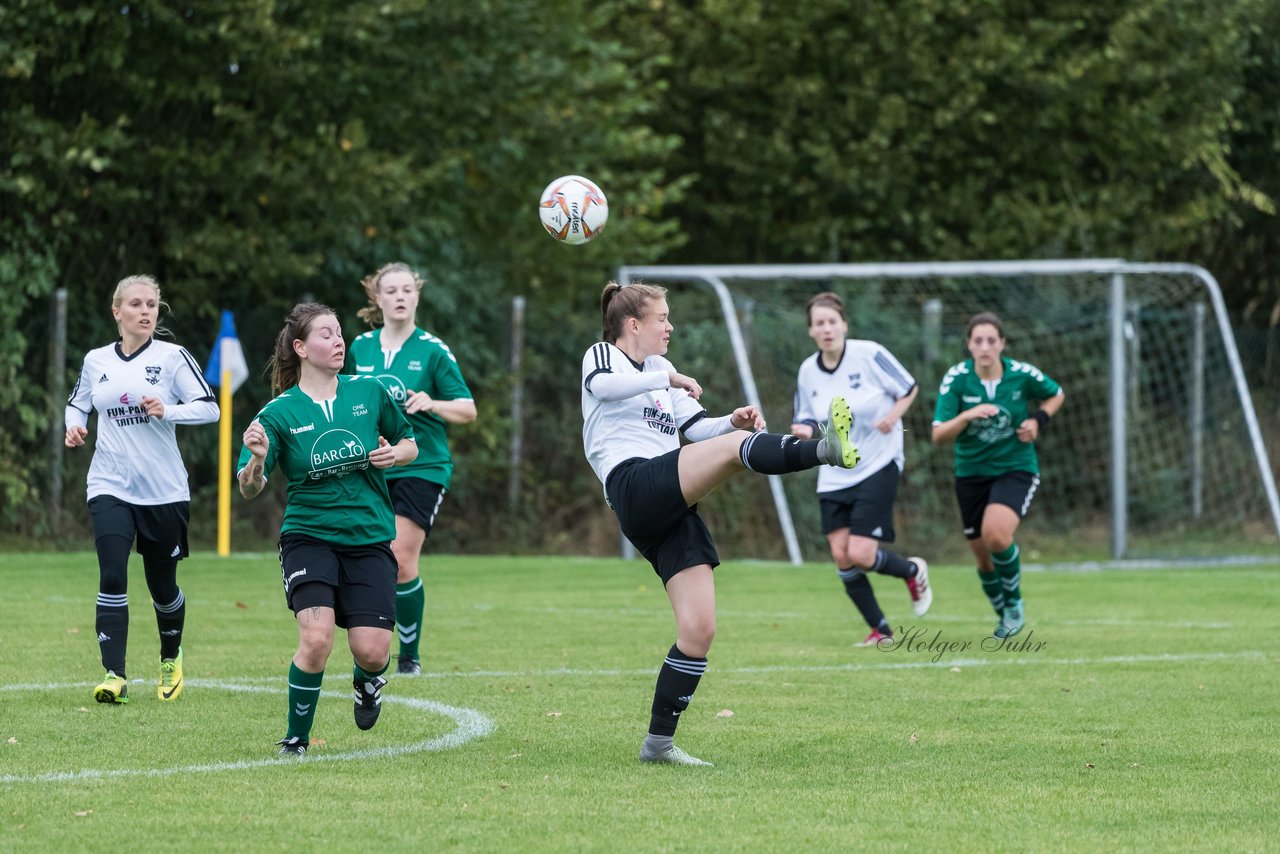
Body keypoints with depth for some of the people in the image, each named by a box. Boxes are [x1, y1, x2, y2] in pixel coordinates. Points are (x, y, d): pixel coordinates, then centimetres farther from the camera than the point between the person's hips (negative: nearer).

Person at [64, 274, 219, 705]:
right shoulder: (96, 361, 6)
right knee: (112, 577, -17)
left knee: (162, 587, 9)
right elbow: (77, 403, 23)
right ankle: (115, 676, -18)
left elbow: (209, 408, -7)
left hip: (164, 490, -1)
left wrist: (167, 411, -22)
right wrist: (73, 426, 2)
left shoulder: (172, 357, -3)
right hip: (110, 487, 1)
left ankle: (170, 658, 38)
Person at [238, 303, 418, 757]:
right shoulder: (279, 413, -4)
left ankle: (367, 681, 31)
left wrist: (394, 454, -6)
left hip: (369, 538, 2)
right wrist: (258, 461, -29)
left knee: (372, 651, -9)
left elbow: (410, 446, 17)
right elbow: (249, 489, -8)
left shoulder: (369, 393, 3)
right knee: (316, 638, -22)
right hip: (308, 536, -2)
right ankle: (296, 738, 0)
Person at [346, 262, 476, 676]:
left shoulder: (432, 350, -4)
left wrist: (433, 405, -23)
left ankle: (410, 655, 0)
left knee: (401, 561, -12)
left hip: (421, 467, -4)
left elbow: (468, 409, -5)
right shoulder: (360, 349, 8)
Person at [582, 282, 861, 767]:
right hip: (635, 485, -8)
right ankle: (825, 450, -55)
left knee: (699, 630, -1)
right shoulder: (602, 355, 7)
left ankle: (659, 741, 2)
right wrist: (666, 377, -15)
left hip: (673, 511, 8)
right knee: (734, 449, -29)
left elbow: (697, 427, 27)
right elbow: (603, 383, -18)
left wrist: (733, 420, 7)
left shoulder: (658, 373, 32)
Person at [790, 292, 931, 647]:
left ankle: (913, 571, 20)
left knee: (860, 554, -14)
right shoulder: (808, 371, 1)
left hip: (878, 467, -5)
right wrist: (805, 430, -13)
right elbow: (806, 420, 11)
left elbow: (909, 388, 0)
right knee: (840, 555, -4)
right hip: (835, 475, 5)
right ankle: (880, 630, 14)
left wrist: (893, 415, -18)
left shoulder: (869, 354, -12)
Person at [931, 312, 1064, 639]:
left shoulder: (1023, 375, -11)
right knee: (985, 559, 8)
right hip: (972, 473, 2)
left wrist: (1038, 420, -7)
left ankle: (1014, 603, -2)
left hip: (1017, 469, -2)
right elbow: (938, 435, -16)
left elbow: (1055, 395, 11)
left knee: (996, 535, -28)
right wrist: (967, 416, -33)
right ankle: (1006, 616, 36)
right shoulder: (956, 378, -12)